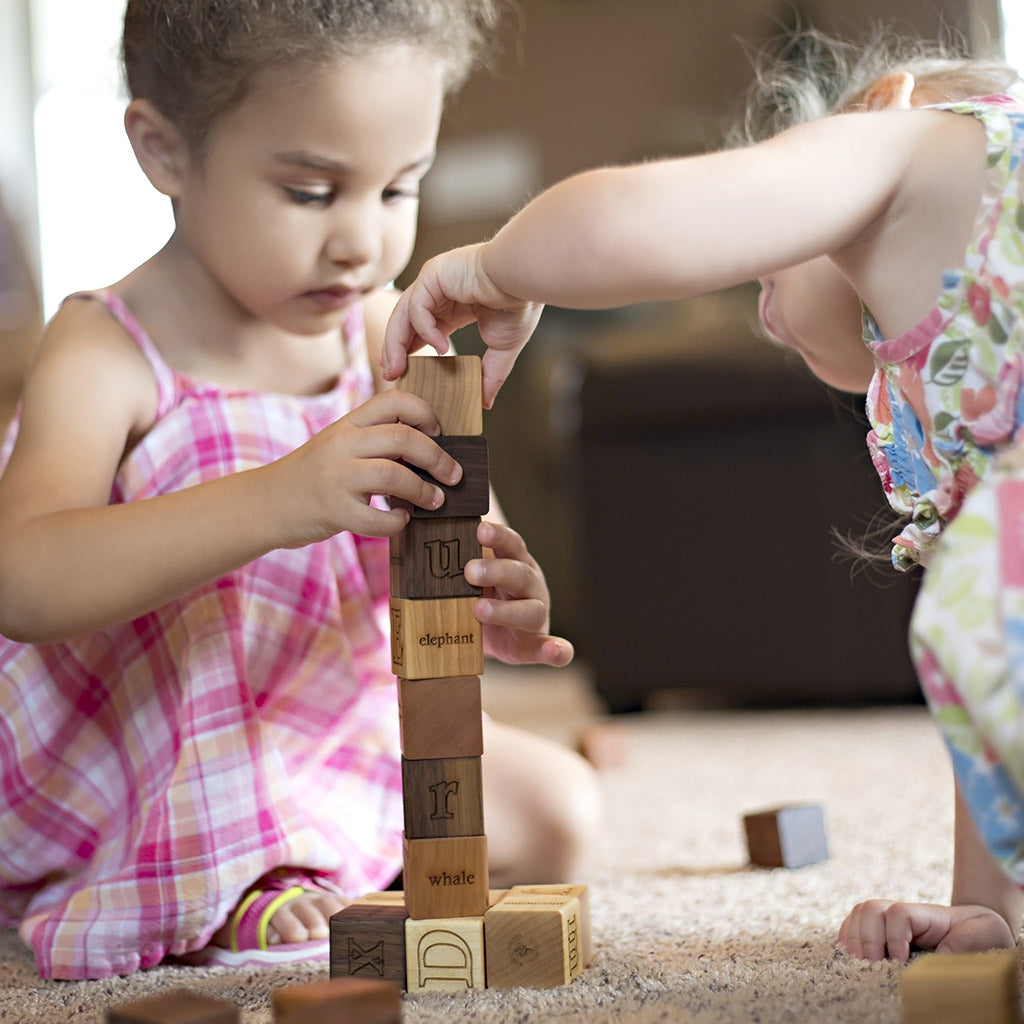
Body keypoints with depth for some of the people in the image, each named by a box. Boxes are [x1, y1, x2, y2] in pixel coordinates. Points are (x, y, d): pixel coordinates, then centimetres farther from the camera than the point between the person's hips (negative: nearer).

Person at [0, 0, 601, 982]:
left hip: (340, 720, 6)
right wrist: (273, 501, -55)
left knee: (555, 811, 7)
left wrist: (485, 595, -36)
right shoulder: (105, 358, -27)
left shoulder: (381, 331, -8)